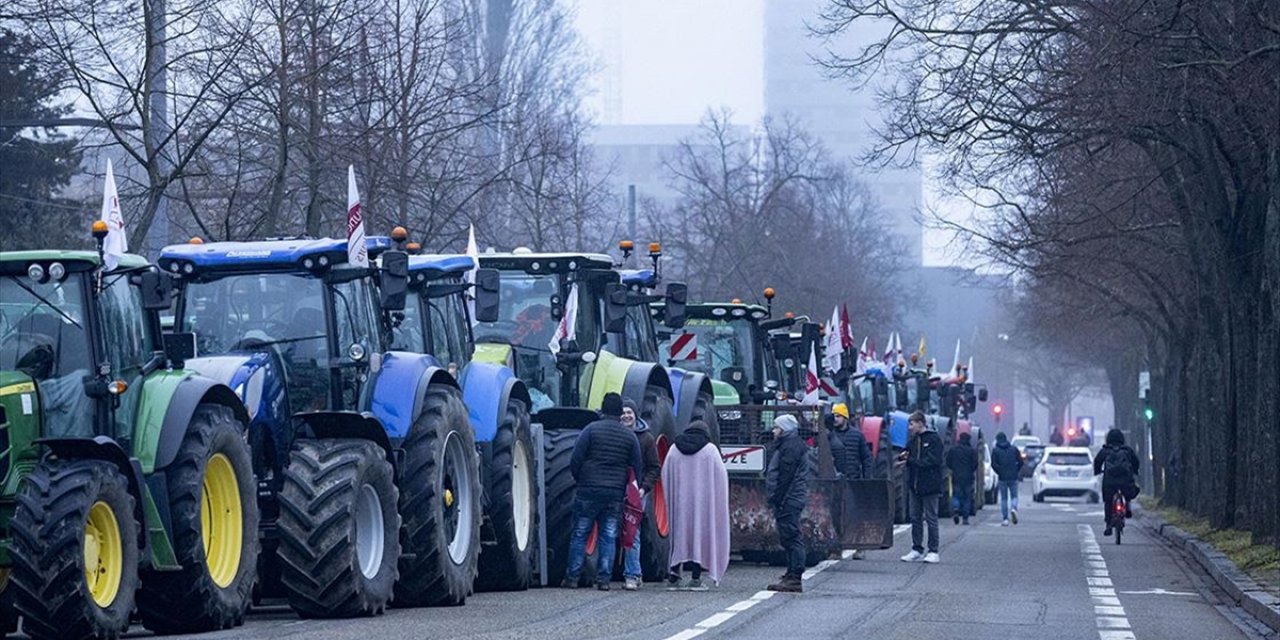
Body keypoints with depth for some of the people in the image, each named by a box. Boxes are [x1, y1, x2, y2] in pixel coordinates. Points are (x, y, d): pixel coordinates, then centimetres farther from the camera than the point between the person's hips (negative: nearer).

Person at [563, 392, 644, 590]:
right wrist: (629, 489, 18)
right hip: (616, 493, 2)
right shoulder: (630, 436, 6)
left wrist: (579, 480, 10)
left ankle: (572, 577, 3)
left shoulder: (591, 429, -3)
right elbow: (638, 468, 7)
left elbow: (575, 461, -6)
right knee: (608, 537, 7)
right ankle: (603, 578, 2)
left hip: (589, 491, -2)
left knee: (580, 534, 4)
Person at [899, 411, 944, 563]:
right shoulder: (913, 440, 13)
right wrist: (903, 457, -8)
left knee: (931, 518, -2)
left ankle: (933, 552, 3)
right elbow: (907, 458, 16)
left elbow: (932, 461, -16)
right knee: (915, 518, 8)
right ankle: (917, 550, 13)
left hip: (929, 486, -7)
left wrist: (910, 461, -18)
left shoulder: (934, 439, -8)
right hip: (915, 485, 7)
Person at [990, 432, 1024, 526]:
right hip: (1013, 477, 1)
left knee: (1004, 499, 7)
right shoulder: (1014, 449, 4)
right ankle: (1014, 508, -21)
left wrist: (999, 472, 3)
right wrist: (1016, 471, 10)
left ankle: (1005, 519, 3)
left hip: (1002, 477, -1)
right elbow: (1020, 462, 0)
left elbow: (993, 464, -10)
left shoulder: (995, 451, -1)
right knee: (1014, 496, 10)